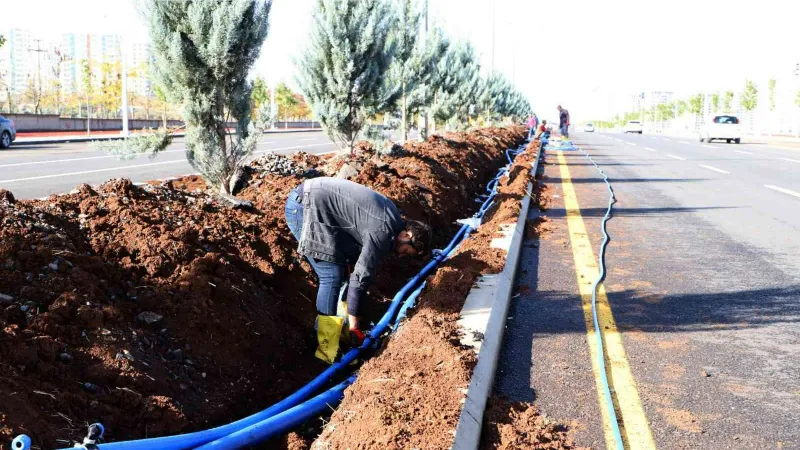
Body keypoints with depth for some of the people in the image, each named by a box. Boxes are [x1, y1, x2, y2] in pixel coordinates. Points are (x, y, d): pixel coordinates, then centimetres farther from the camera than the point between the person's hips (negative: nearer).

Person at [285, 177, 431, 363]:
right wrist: (353, 323, -11)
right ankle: (328, 350, -4)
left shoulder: (391, 216, 12)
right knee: (332, 276, -10)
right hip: (304, 207, -11)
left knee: (341, 270, 13)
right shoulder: (384, 231, -17)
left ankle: (339, 328, 22)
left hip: (308, 199, 11)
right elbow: (361, 274, -17)